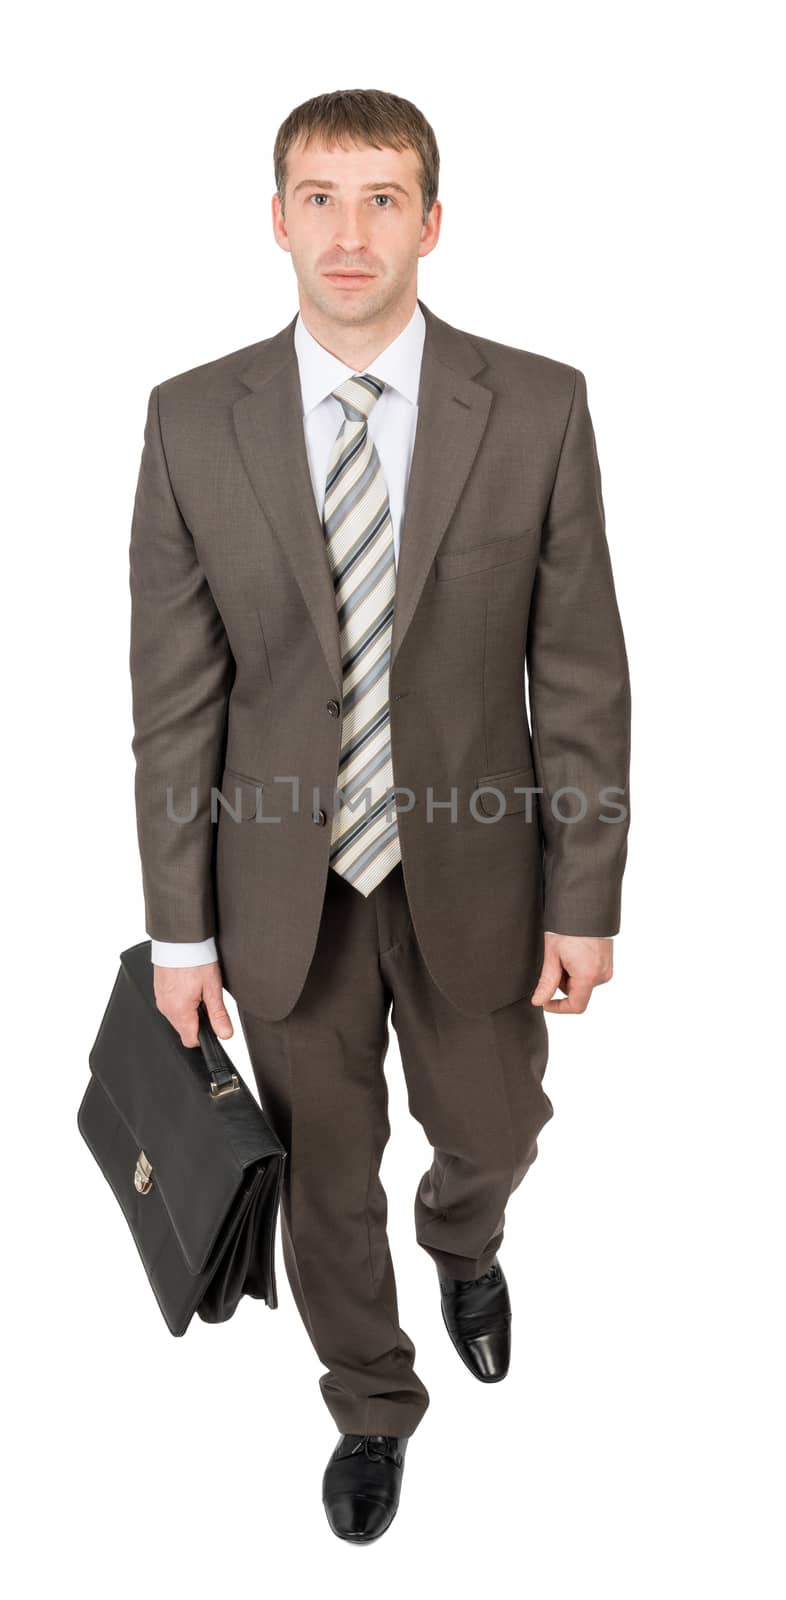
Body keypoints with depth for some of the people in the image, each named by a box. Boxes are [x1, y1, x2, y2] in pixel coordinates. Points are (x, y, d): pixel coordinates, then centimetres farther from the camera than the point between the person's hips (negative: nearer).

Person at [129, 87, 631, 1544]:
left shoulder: (538, 408, -9)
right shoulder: (193, 421, -6)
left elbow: (580, 672, -6)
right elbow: (174, 696, -4)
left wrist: (584, 899, -5)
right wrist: (180, 928, -3)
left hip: (470, 871, 0)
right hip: (285, 881, 1)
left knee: (491, 1132, 21)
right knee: (325, 1176, 17)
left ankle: (462, 1244, 60)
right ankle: (372, 1405, 46)